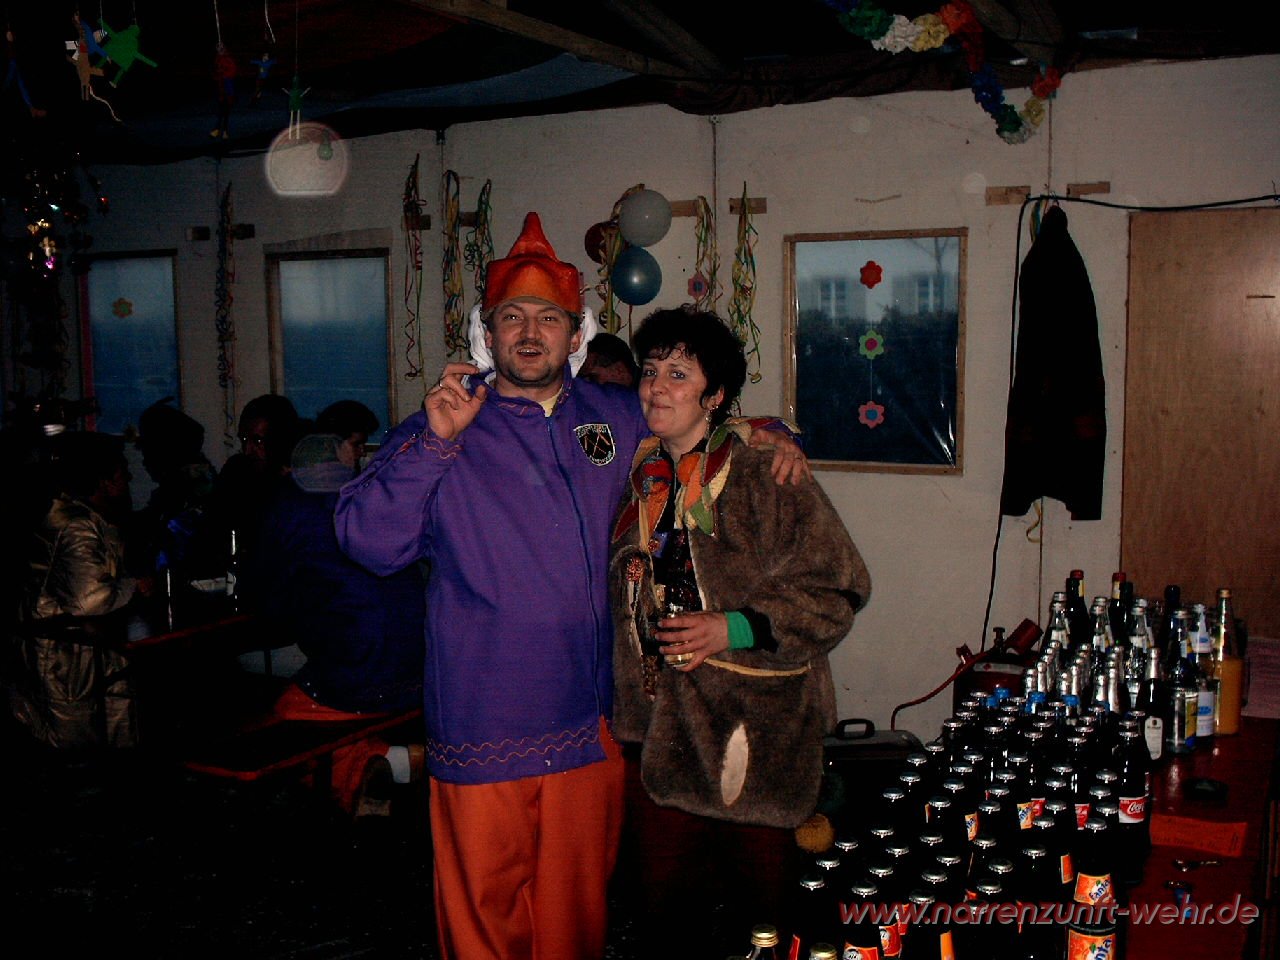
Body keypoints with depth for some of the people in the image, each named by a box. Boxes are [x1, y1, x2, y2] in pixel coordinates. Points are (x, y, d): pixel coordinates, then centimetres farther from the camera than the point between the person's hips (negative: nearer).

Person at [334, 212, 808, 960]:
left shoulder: (616, 416, 7)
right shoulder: (441, 431, -4)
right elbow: (369, 541, -14)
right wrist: (435, 442, -23)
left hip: (588, 724, 4)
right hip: (485, 725, -3)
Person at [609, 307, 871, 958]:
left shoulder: (765, 477, -10)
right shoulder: (638, 481, 9)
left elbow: (837, 589, -11)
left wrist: (734, 628, -19)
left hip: (755, 734, -5)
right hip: (658, 733, 5)